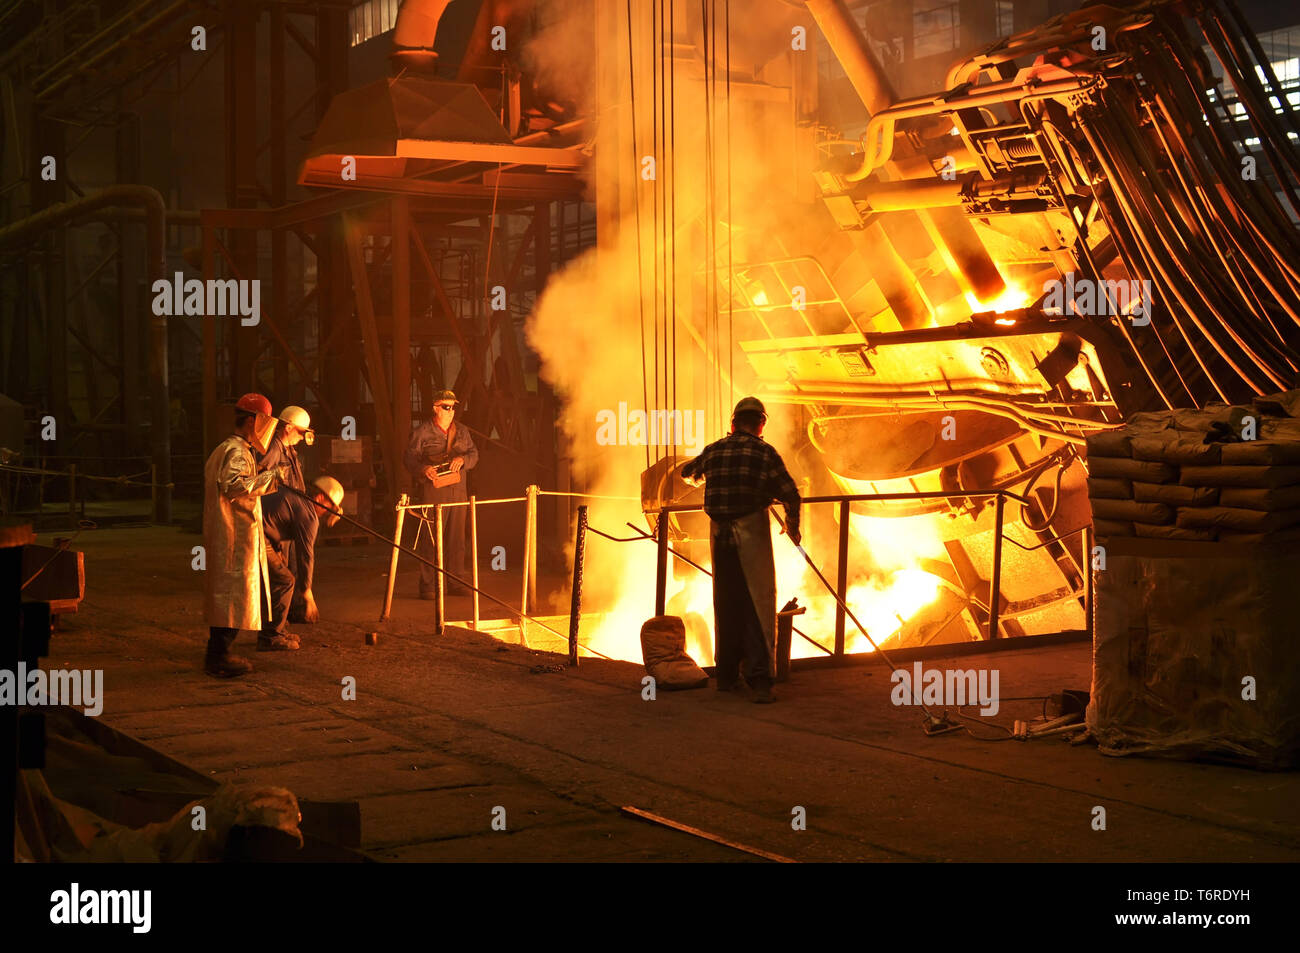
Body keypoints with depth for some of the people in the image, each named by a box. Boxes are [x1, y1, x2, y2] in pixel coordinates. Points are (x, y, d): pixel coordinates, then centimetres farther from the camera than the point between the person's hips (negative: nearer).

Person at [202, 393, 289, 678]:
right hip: (237, 538, -11)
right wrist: (269, 476, -24)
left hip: (221, 537, 11)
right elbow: (233, 484, -31)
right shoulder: (237, 451, -15)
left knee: (224, 595, 14)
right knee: (235, 594, -7)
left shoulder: (224, 449, 19)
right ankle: (219, 657, -5)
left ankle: (217, 654, 19)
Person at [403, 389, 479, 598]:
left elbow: (474, 453, 13)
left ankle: (455, 582, 15)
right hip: (432, 491, -5)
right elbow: (410, 458, -3)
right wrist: (423, 469, -23)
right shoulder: (421, 432, 0)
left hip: (458, 489, 5)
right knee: (431, 538, -7)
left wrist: (462, 459, -9)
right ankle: (427, 586, -4)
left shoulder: (462, 432, 17)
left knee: (457, 538, 7)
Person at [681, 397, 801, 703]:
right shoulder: (765, 453, -3)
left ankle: (725, 675, 22)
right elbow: (790, 495, -4)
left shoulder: (713, 451, 8)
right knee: (758, 606, -3)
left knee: (725, 606, 15)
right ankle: (759, 680, -11)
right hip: (752, 534, -4)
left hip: (719, 535, 4)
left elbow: (688, 474, 28)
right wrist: (792, 527, 13)